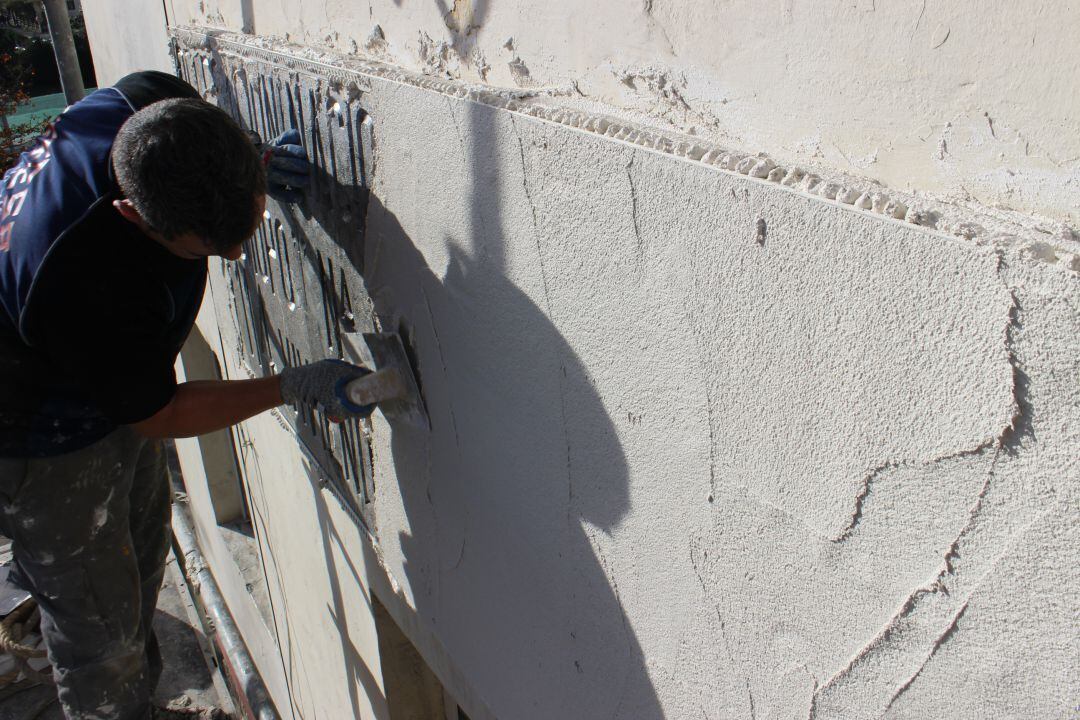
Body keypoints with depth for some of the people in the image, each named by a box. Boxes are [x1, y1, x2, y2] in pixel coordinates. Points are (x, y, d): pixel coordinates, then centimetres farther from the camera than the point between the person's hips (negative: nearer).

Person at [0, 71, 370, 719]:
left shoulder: (160, 103, -24)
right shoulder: (86, 283, -43)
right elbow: (158, 415, -24)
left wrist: (259, 168, -13)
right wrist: (295, 387, -24)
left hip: (115, 389, 8)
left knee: (143, 557, 24)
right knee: (97, 625, 8)